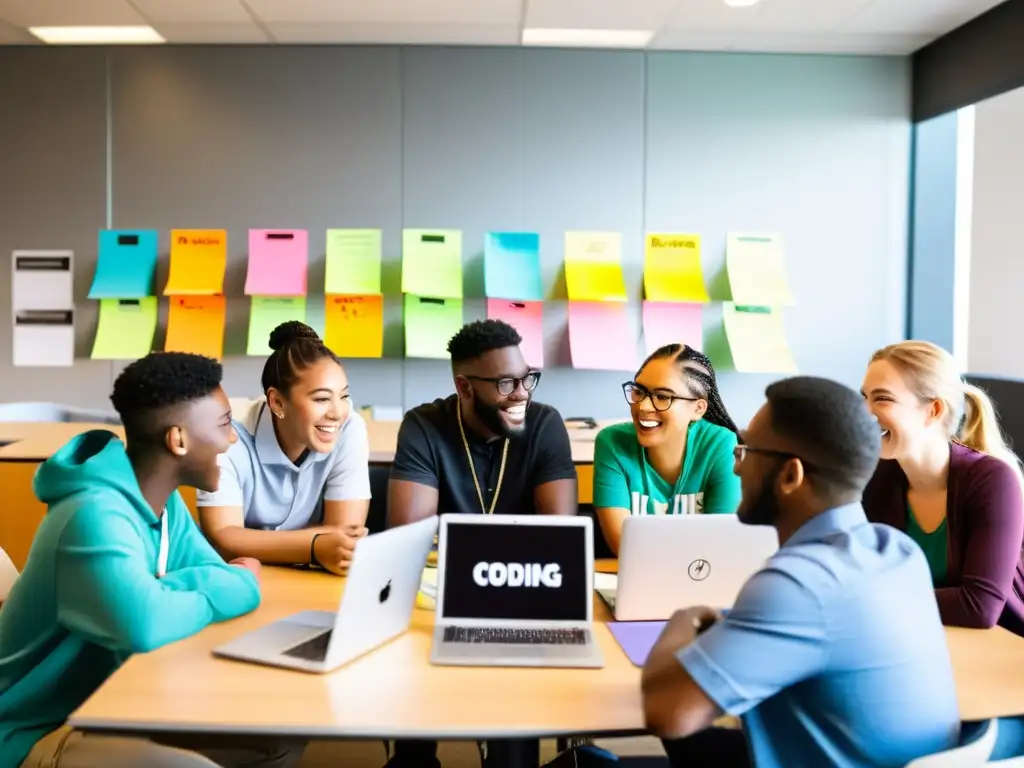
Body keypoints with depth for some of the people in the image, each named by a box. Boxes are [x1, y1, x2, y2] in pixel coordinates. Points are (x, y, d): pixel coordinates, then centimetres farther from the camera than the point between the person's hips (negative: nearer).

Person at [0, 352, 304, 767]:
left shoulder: (163, 500, 1)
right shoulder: (96, 514, -29)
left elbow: (221, 575, 3)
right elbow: (142, 625, -42)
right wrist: (232, 589, -22)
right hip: (35, 734, -9)